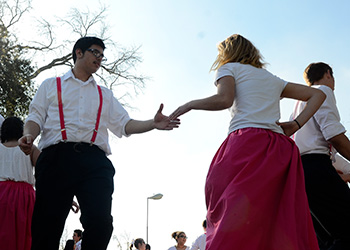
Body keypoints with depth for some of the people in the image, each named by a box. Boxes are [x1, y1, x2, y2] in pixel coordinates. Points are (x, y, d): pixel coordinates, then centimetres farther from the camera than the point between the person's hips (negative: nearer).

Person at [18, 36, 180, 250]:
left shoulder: (105, 95, 31)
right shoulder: (51, 85, 24)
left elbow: (124, 125, 19)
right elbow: (36, 117, 13)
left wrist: (153, 124, 1)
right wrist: (29, 136, -10)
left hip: (94, 160, 2)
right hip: (56, 157, -1)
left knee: (100, 221, -19)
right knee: (47, 226, -8)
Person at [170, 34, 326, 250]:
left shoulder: (230, 68, 14)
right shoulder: (272, 79, 31)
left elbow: (224, 100, -7)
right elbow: (317, 94, 26)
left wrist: (190, 104, 7)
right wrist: (296, 124, 15)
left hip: (247, 141, -6)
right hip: (280, 149, 6)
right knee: (284, 228, 1)